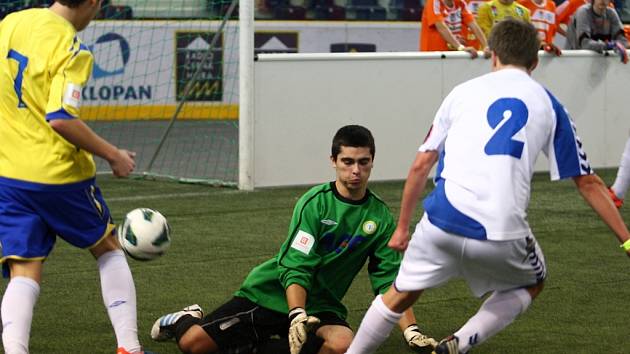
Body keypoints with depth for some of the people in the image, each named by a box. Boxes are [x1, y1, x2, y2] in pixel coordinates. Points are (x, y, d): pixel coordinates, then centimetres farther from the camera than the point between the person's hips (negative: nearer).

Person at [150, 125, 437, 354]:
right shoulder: (315, 203, -12)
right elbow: (295, 267, -19)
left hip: (320, 305, 3)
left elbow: (390, 280, -2)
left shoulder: (380, 217, -1)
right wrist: (297, 317, -34)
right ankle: (188, 319, 27)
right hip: (271, 293, -3)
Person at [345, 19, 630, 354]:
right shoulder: (548, 105, 14)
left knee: (399, 295, 23)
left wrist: (402, 227, 26)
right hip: (500, 232, -1)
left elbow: (421, 165, 16)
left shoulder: (464, 91, 16)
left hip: (443, 221, 1)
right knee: (531, 284, 28)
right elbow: (588, 182, 15)